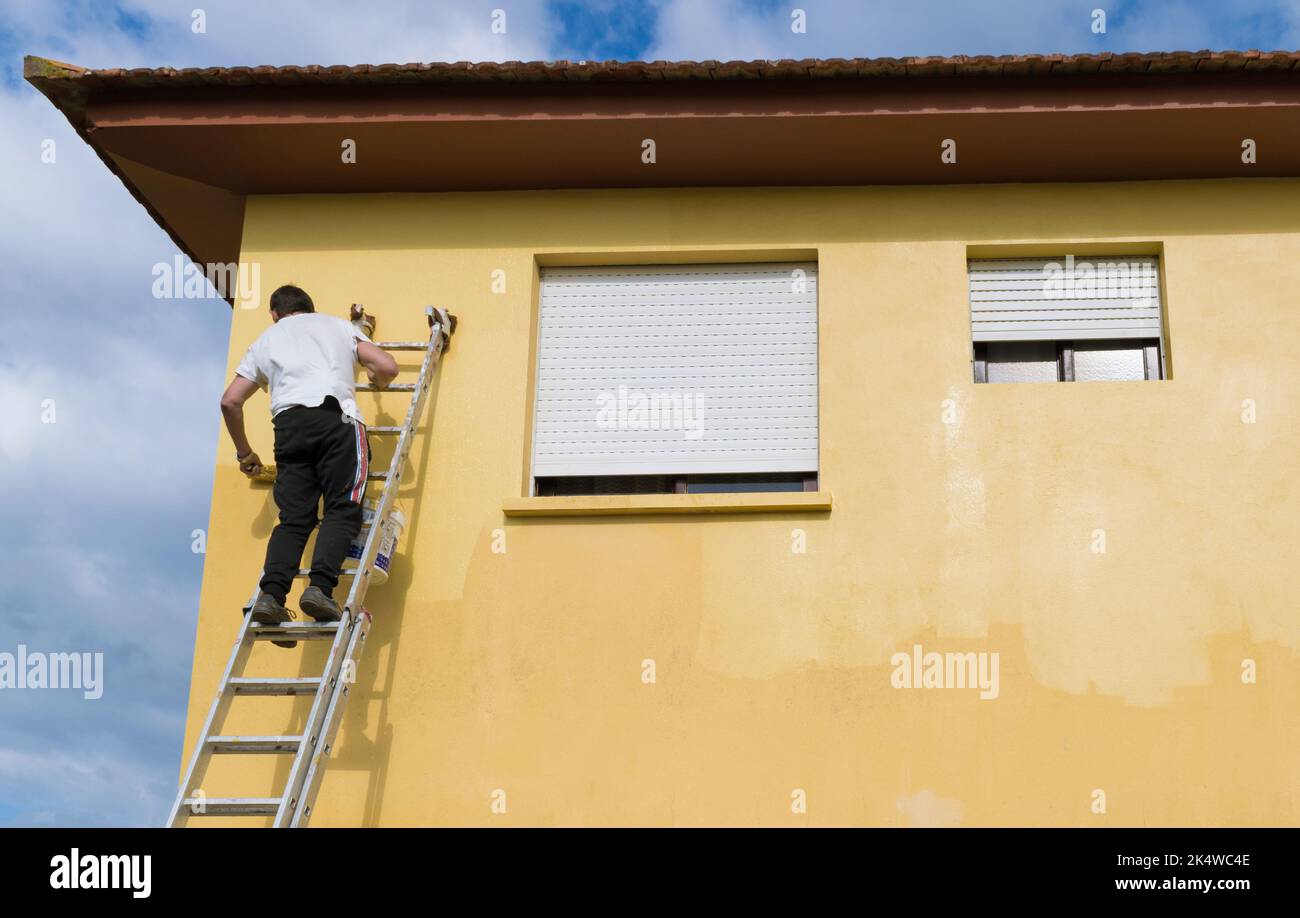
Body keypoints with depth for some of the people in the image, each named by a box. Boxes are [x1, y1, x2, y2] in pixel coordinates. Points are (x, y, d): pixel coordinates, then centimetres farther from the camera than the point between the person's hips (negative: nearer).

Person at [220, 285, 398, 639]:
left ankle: (271, 595, -17)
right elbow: (388, 367, 15)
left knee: (294, 519, 2)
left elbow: (230, 401, 22)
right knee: (342, 510, -6)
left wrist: (244, 453, 33)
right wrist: (376, 380, 40)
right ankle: (320, 588, -26)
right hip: (335, 414, -2)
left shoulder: (265, 340, 30)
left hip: (288, 422, 2)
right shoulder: (339, 326, 27)